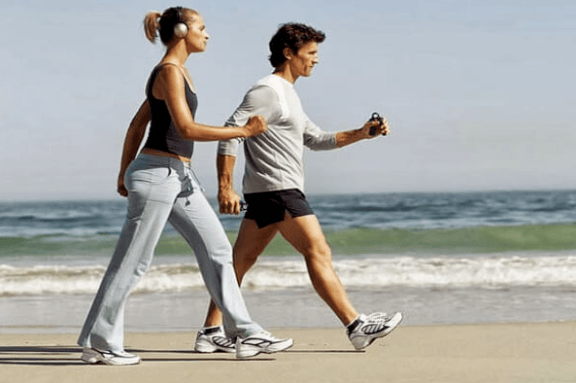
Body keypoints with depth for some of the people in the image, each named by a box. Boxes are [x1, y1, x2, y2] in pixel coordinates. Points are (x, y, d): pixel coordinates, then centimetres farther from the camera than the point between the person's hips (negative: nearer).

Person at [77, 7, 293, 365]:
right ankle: (98, 343, 6)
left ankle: (247, 335, 8)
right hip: (157, 174, -10)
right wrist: (244, 131, -16)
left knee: (218, 250, 6)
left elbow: (137, 124, 20)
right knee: (132, 262, -3)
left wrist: (125, 172, 24)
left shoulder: (177, 71, 16)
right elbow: (187, 129, -21)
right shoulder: (169, 71, -12)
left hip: (179, 177, 10)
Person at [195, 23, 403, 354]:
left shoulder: (287, 95, 22)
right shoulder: (268, 91, -11)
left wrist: (363, 133, 15)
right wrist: (225, 187, -22)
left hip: (265, 194, 10)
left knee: (241, 261, 8)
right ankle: (357, 327, -8)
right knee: (319, 253, -9)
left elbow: (317, 140, 26)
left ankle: (211, 332, 9)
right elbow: (231, 134, -17)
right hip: (278, 190, -10)